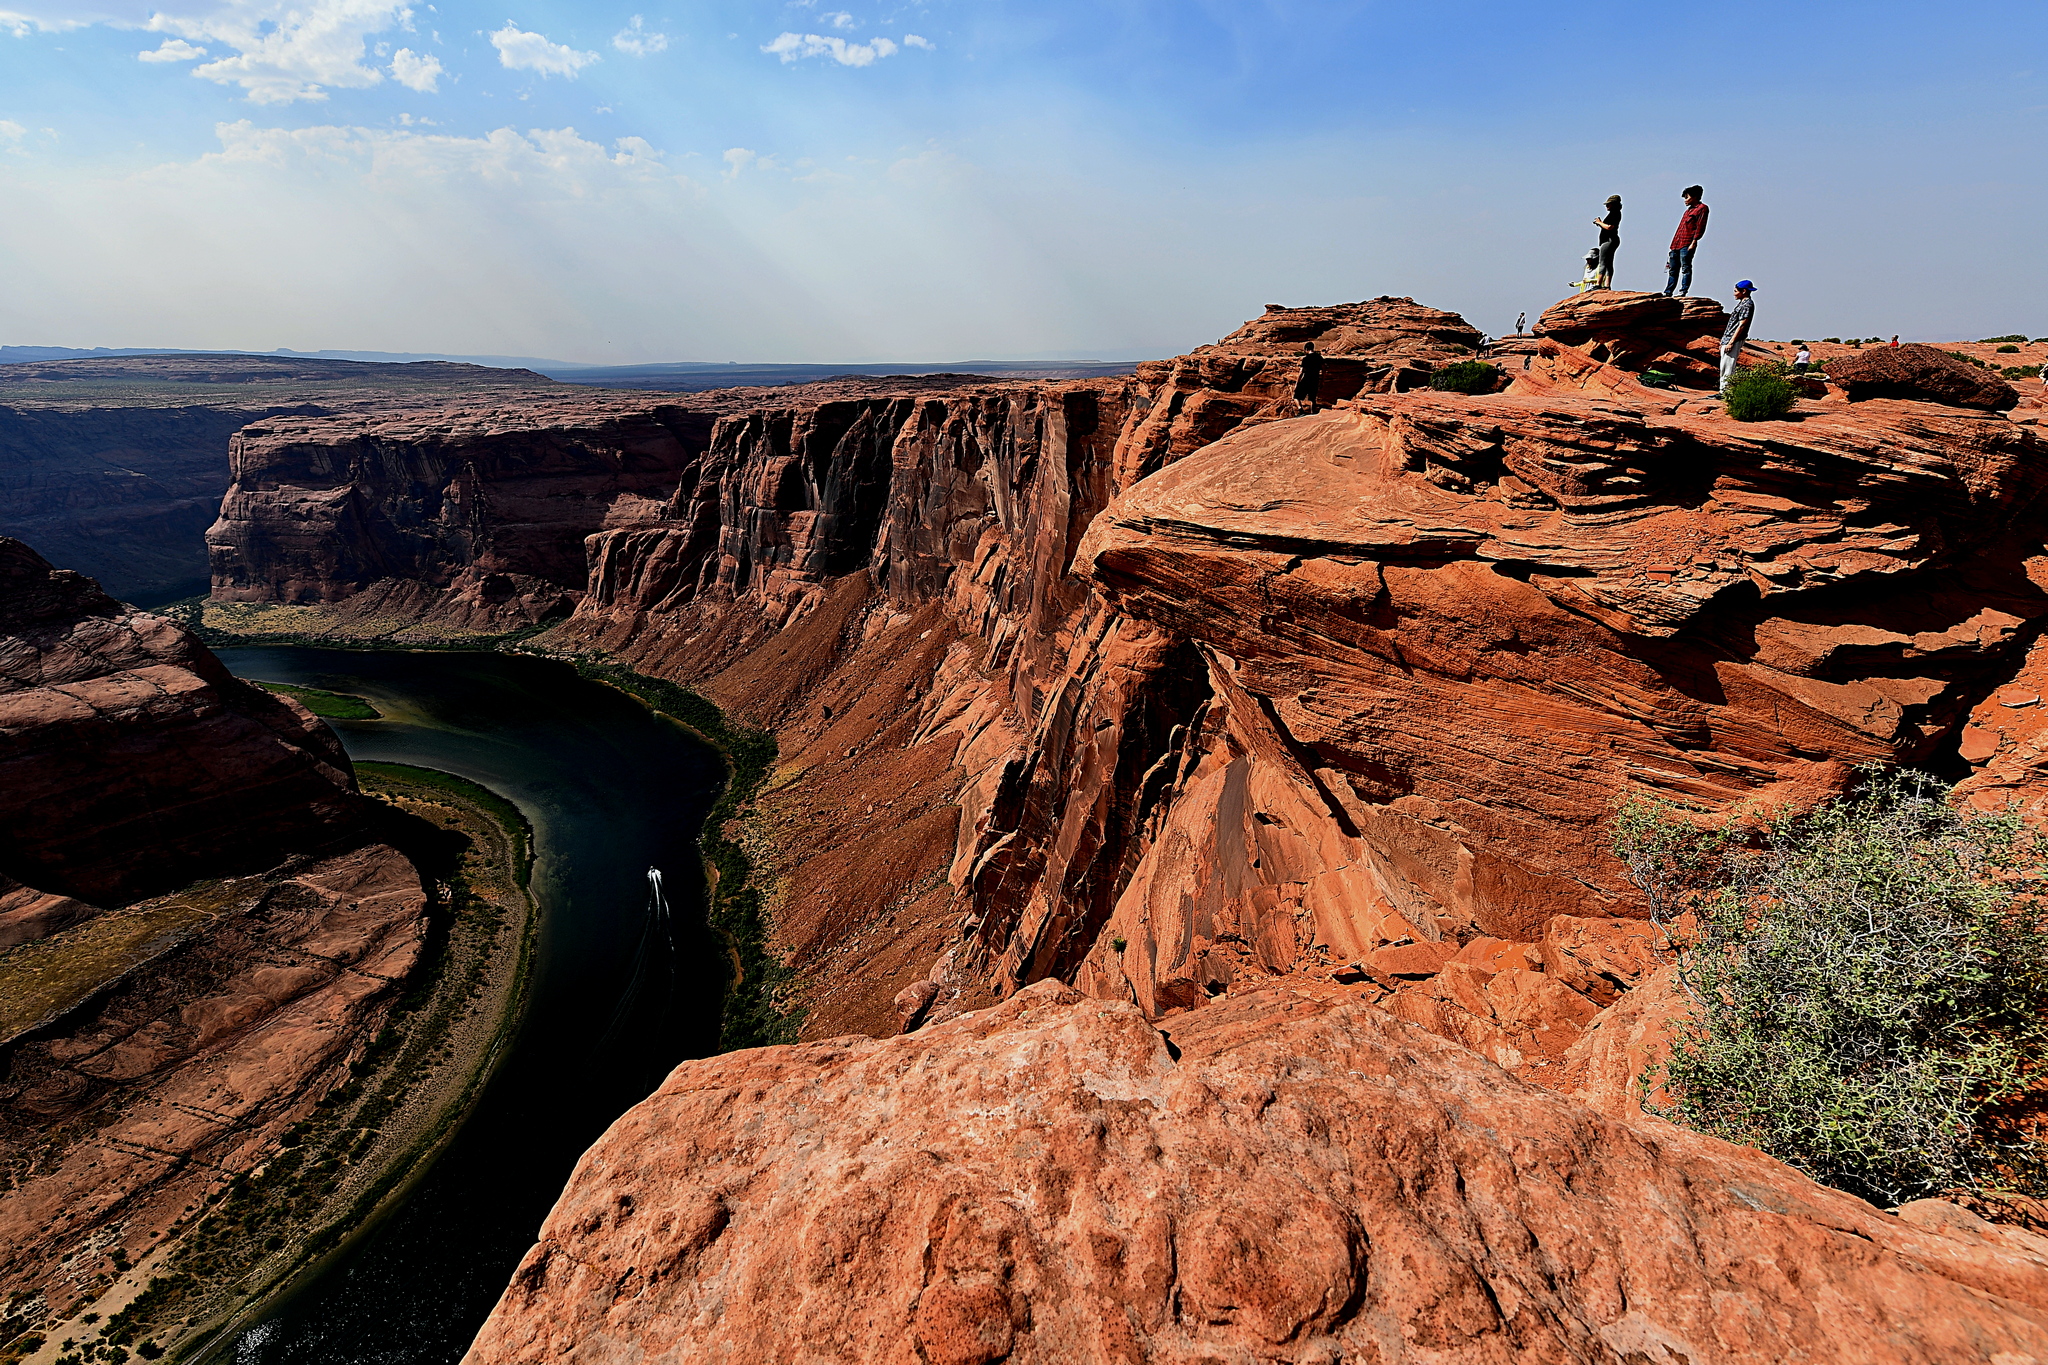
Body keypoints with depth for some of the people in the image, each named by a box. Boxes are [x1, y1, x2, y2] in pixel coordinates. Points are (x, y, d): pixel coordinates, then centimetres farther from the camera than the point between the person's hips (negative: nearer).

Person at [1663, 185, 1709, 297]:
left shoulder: (1702, 208, 2)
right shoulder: (1688, 210, 27)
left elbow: (1700, 227, -8)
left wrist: (1694, 241, -17)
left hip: (1687, 244, -8)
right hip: (1676, 244, 8)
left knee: (1685, 269, -11)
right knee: (1673, 270, 8)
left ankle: (1683, 291, -15)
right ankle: (1668, 293, 10)